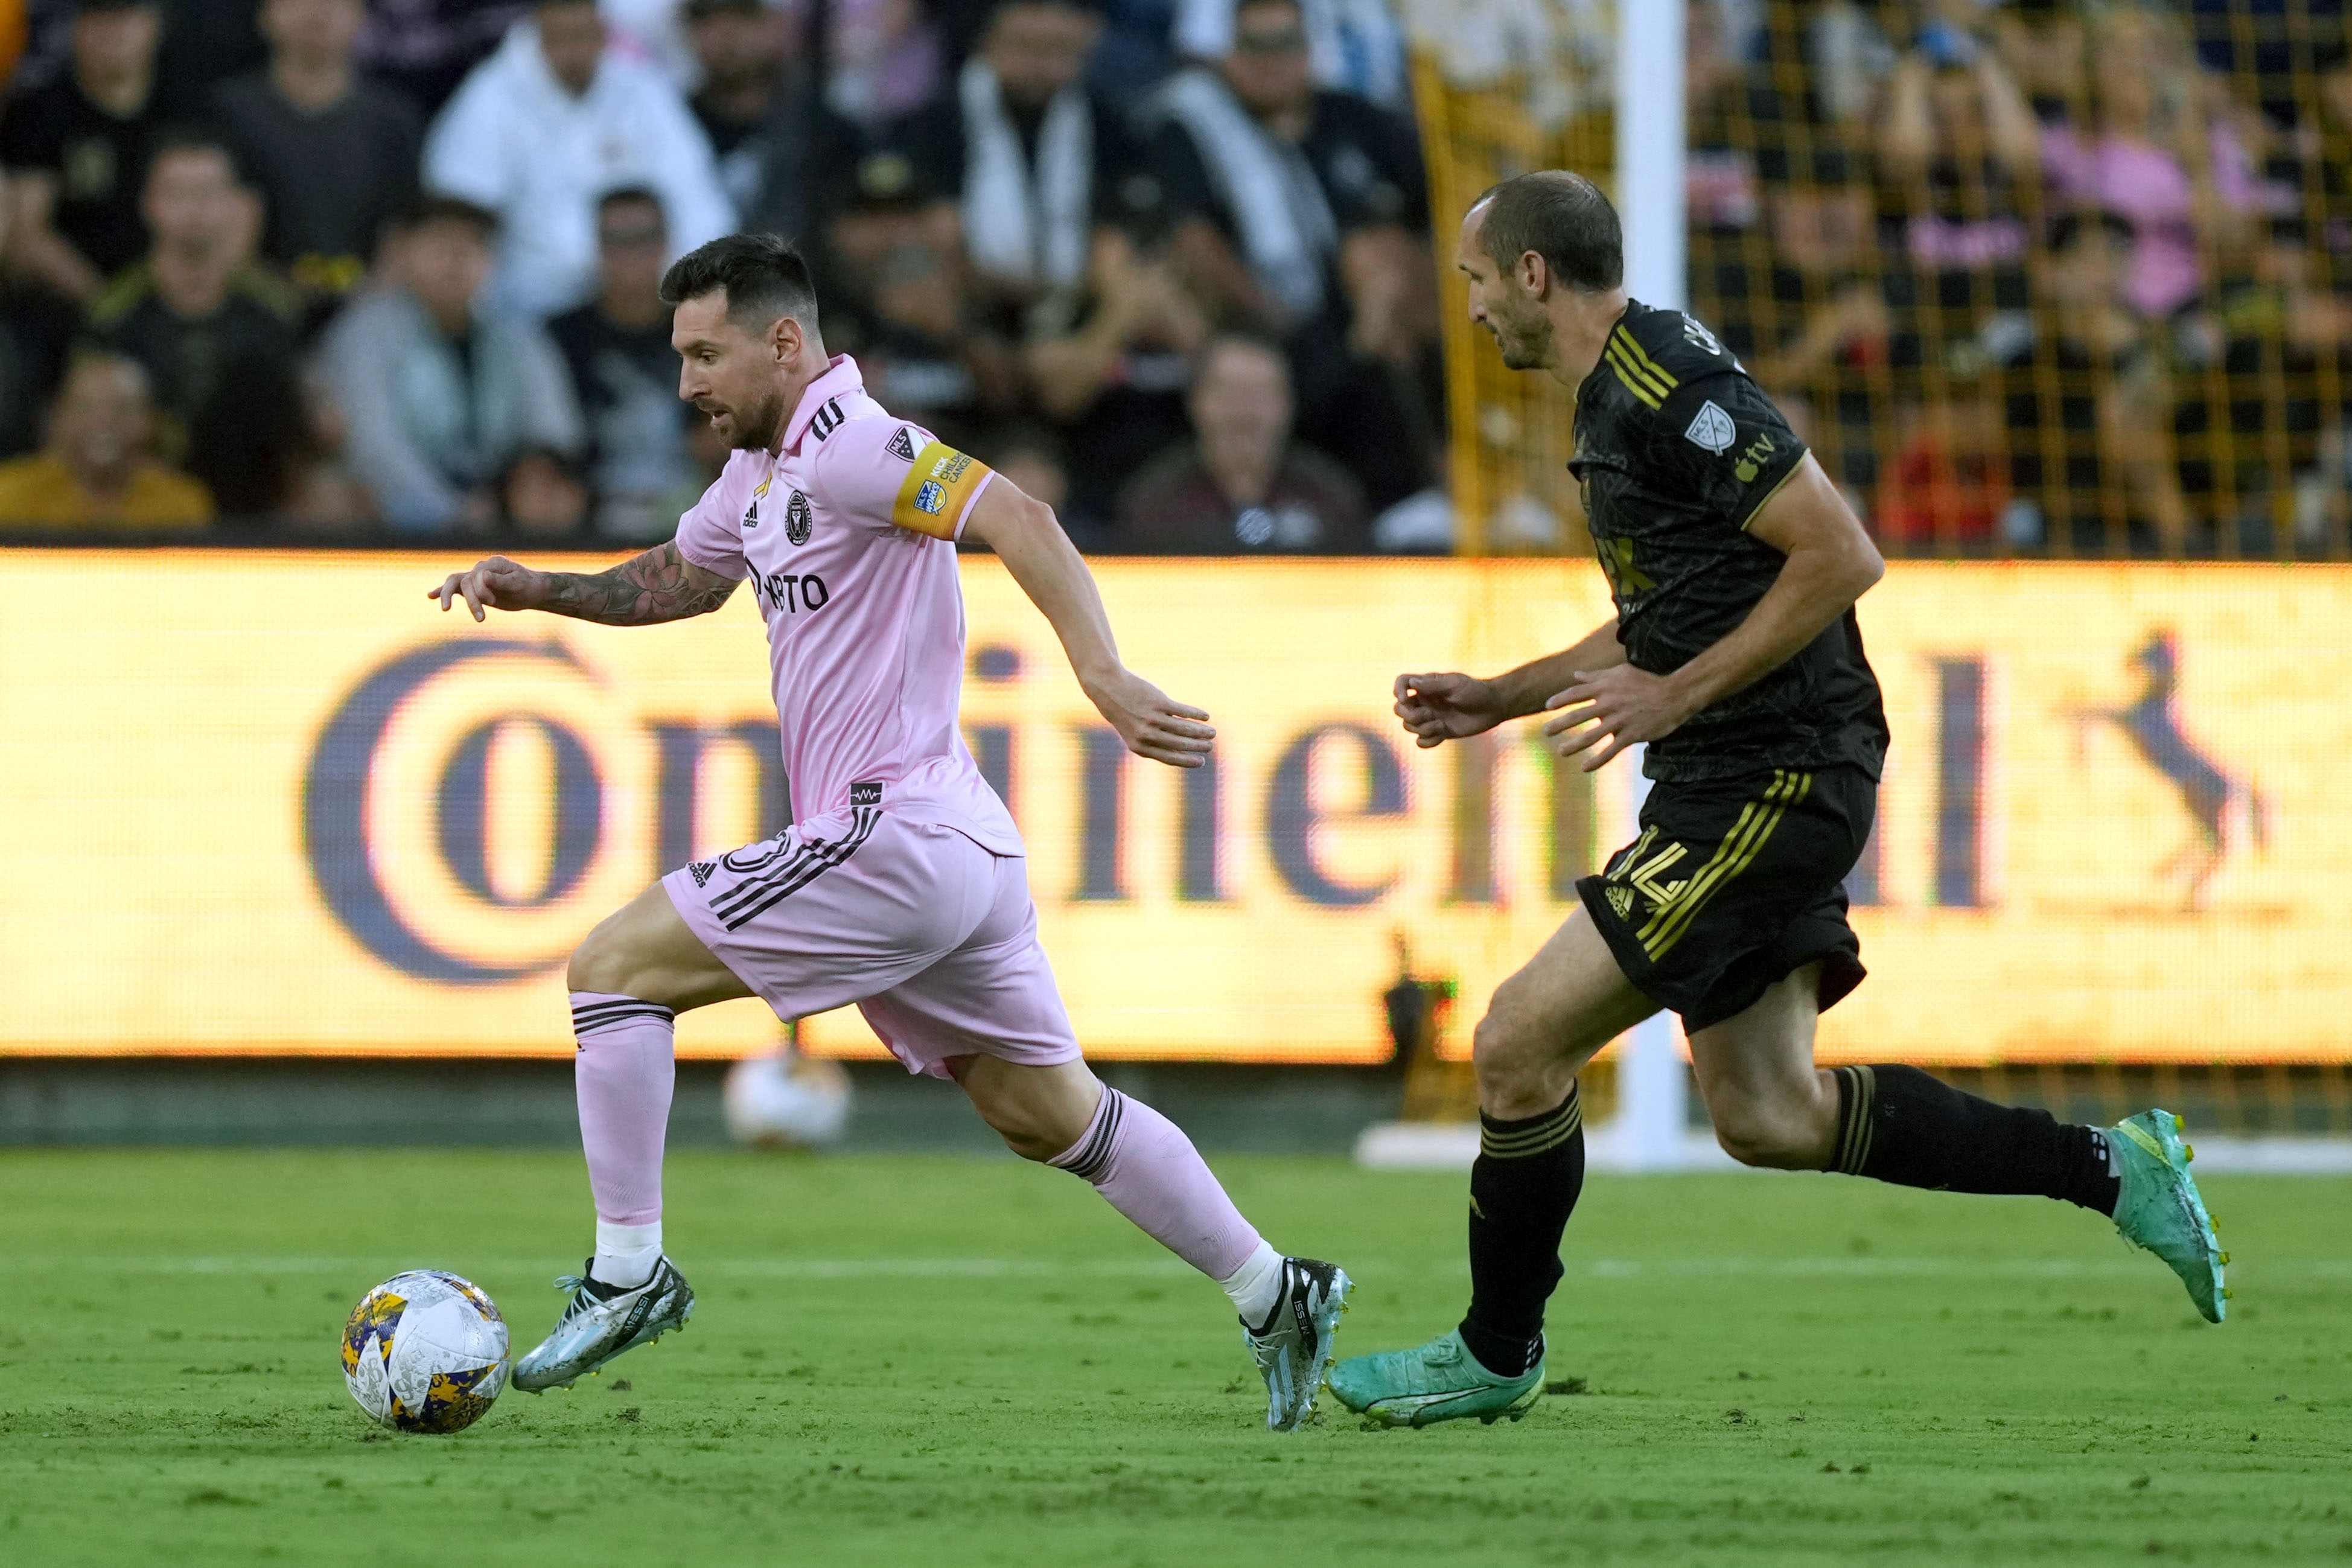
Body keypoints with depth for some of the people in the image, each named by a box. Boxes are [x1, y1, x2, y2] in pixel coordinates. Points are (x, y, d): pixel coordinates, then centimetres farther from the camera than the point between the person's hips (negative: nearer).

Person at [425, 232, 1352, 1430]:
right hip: (960, 851, 10)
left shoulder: (847, 441, -14)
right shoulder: (763, 466, 16)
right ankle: (1273, 1296, 18)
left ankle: (627, 1273, -4)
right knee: (1050, 1114, 16)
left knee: (612, 967, -6)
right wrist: (536, 589, 20)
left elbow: (1016, 519, -26)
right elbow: (682, 577, 35)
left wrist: (1103, 675, -37)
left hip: (890, 838, -10)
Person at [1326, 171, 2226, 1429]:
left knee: (1518, 1047, -7)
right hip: (1758, 792, 10)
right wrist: (1496, 700, 21)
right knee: (1766, 1116, 10)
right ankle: (2111, 1170, 15)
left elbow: (1842, 556, -21)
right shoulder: (1621, 393, 16)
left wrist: (1677, 696, -19)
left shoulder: (1667, 387, -16)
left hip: (1766, 786, -10)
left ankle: (1494, 1357, 8)